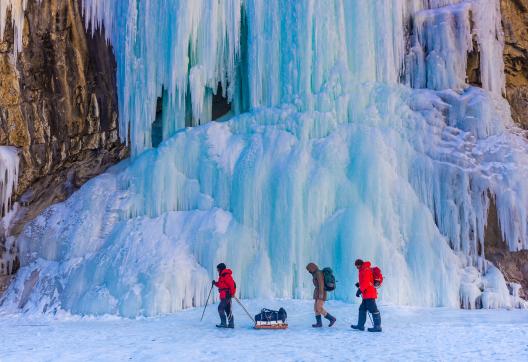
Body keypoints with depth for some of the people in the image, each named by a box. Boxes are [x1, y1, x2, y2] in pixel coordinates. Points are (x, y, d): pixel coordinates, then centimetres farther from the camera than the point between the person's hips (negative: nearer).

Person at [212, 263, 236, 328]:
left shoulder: (226, 275, -14)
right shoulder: (222, 276, 18)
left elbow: (232, 284, -20)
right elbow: (221, 285, 25)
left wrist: (231, 293, -20)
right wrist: (215, 283, 10)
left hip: (226, 295, -10)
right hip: (224, 296, 10)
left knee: (220, 308, -12)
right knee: (227, 310, 10)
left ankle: (223, 323, -10)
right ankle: (231, 324, 13)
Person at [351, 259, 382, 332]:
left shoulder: (366, 270, -13)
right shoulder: (363, 270, 19)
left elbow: (366, 282, -21)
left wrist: (360, 290, -19)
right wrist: (359, 284, 14)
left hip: (369, 294, -11)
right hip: (366, 295, 11)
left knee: (373, 309, -8)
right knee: (362, 309, 14)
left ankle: (378, 327, -5)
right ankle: (360, 325, 20)